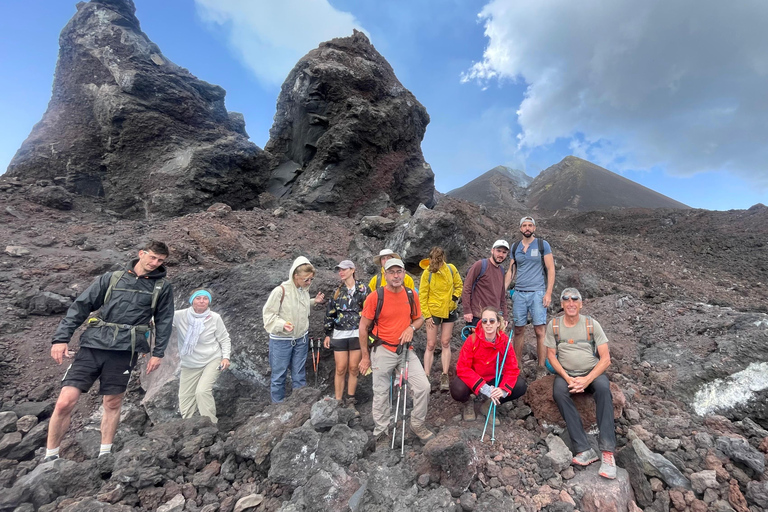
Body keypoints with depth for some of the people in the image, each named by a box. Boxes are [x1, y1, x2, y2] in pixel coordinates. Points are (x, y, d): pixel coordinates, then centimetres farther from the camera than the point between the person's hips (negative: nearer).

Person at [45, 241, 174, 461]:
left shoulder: (162, 287, 7)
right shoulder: (111, 278, 9)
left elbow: (164, 321, 7)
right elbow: (80, 306, 8)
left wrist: (158, 352, 2)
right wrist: (61, 338, -1)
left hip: (124, 351, -1)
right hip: (92, 345, 1)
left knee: (113, 404, 8)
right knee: (64, 402, -2)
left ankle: (104, 454, 26)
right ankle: (50, 456, 21)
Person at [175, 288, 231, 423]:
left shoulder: (215, 318, -10)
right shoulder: (180, 315, -9)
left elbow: (224, 339, 0)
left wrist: (226, 357, -10)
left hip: (212, 361, -3)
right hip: (189, 365, 3)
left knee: (202, 391, -22)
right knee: (185, 399, 7)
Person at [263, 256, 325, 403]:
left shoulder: (305, 290, -1)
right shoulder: (280, 290, -20)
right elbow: (268, 313, -16)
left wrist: (314, 301, -1)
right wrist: (282, 324, -30)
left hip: (301, 338, 5)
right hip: (281, 340, -5)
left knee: (299, 374, 16)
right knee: (279, 375, 9)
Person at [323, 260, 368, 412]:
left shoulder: (362, 288, 0)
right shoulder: (337, 291, 8)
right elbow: (330, 313, 11)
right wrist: (328, 334, 8)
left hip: (357, 334, -2)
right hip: (339, 335, 2)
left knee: (353, 368, 5)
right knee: (340, 369, 3)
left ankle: (350, 401, 20)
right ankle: (338, 402, 15)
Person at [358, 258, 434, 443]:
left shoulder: (411, 295, -1)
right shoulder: (375, 297, -12)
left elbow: (419, 318, 13)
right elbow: (363, 327, -6)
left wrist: (411, 327, -10)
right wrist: (365, 356, -4)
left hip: (406, 350, 3)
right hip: (383, 351, -3)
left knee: (423, 386, -2)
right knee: (381, 393, 9)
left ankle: (417, 424, 23)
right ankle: (380, 429, 32)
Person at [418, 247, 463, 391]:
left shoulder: (451, 269, -8)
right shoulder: (427, 273, -15)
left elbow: (459, 284, 9)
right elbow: (422, 296, -10)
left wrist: (455, 297, -5)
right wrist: (427, 315, -11)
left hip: (449, 311, 3)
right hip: (433, 312, -2)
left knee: (445, 343, 9)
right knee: (431, 345, 2)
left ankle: (444, 376, 18)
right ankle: (426, 377, 11)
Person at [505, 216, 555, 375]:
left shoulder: (543, 245, 2)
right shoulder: (515, 247, 11)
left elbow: (551, 269, -1)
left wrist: (548, 293, -9)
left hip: (537, 293, -3)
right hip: (519, 293, 3)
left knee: (539, 331, -3)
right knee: (519, 330, 6)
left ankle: (541, 368, 7)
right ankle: (517, 365, 16)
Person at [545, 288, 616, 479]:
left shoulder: (591, 324, -1)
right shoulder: (553, 325, 0)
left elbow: (605, 358, -5)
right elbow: (551, 355, 0)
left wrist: (587, 379, -18)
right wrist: (567, 378, -15)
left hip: (592, 372, 0)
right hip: (565, 373, 0)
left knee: (603, 388, -32)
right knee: (559, 392, -31)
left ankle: (607, 451, -29)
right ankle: (584, 450, -28)